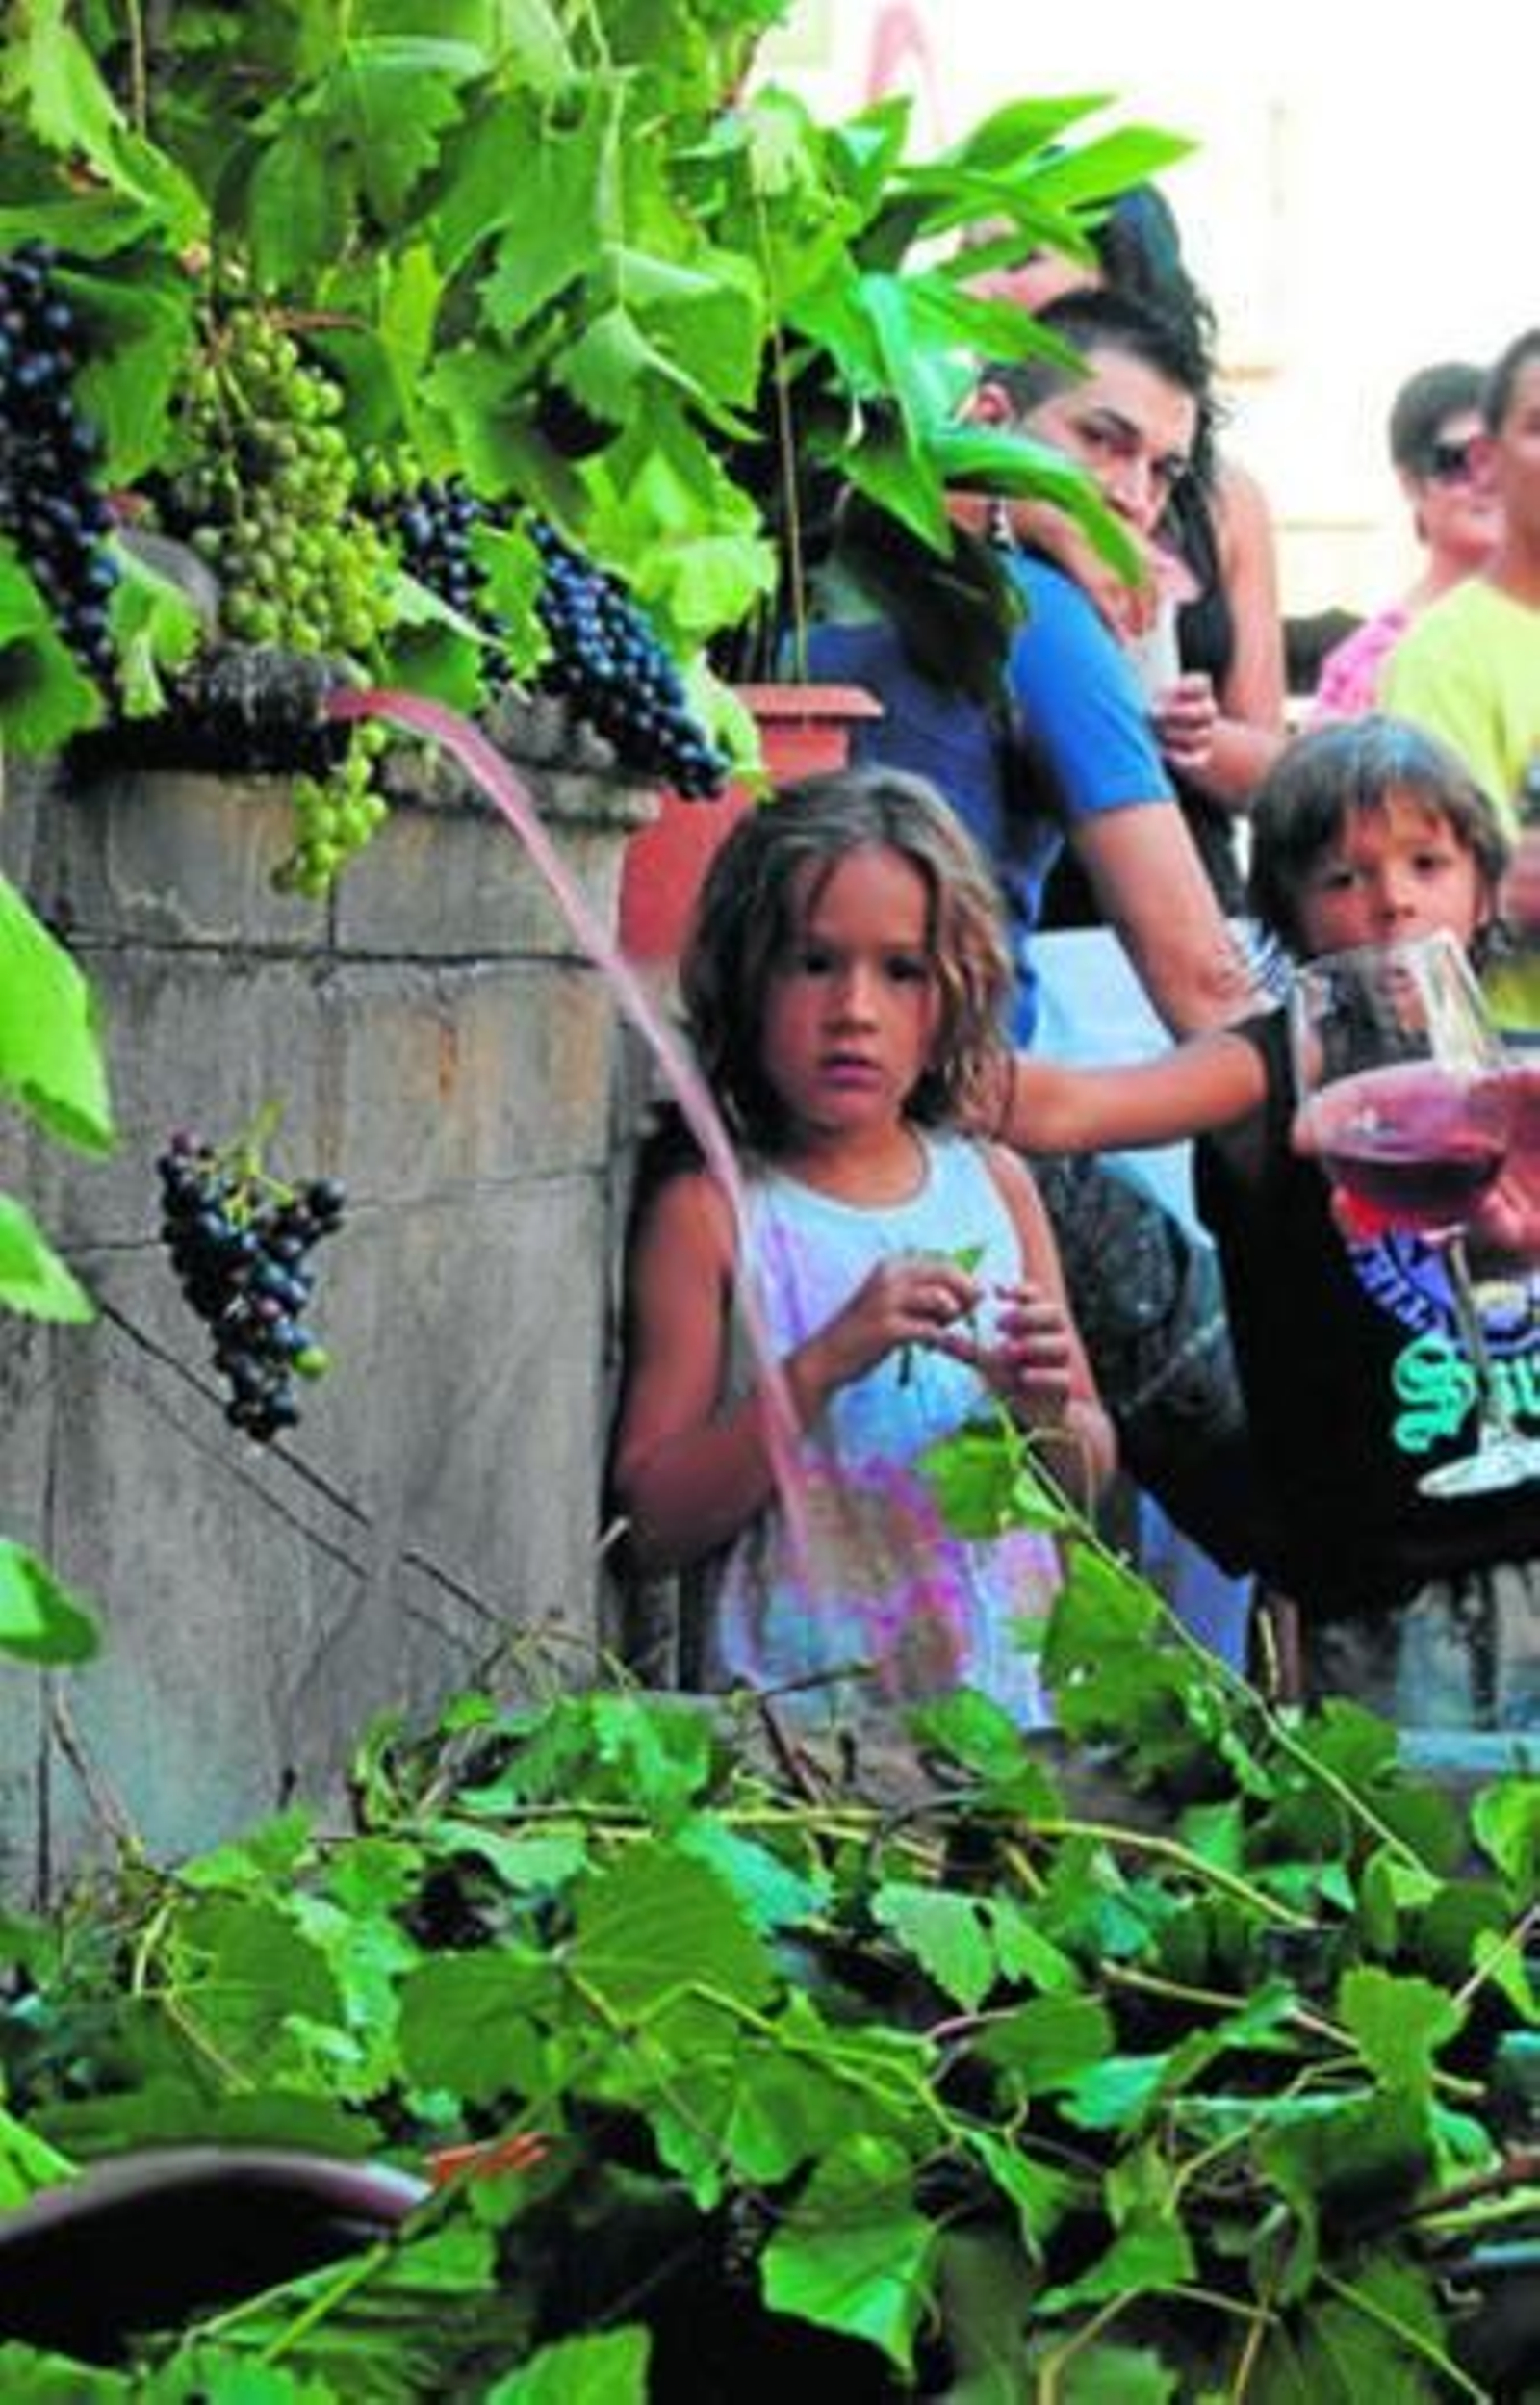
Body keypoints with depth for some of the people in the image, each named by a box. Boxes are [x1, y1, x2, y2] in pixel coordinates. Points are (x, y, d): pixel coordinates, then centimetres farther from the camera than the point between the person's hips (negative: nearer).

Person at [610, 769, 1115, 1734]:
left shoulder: (995, 1185, 10)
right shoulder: (708, 1212, -2)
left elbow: (1088, 1481, 17)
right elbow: (655, 1526, -6)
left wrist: (1044, 1409, -4)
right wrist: (824, 1364, -15)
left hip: (1011, 1689, 3)